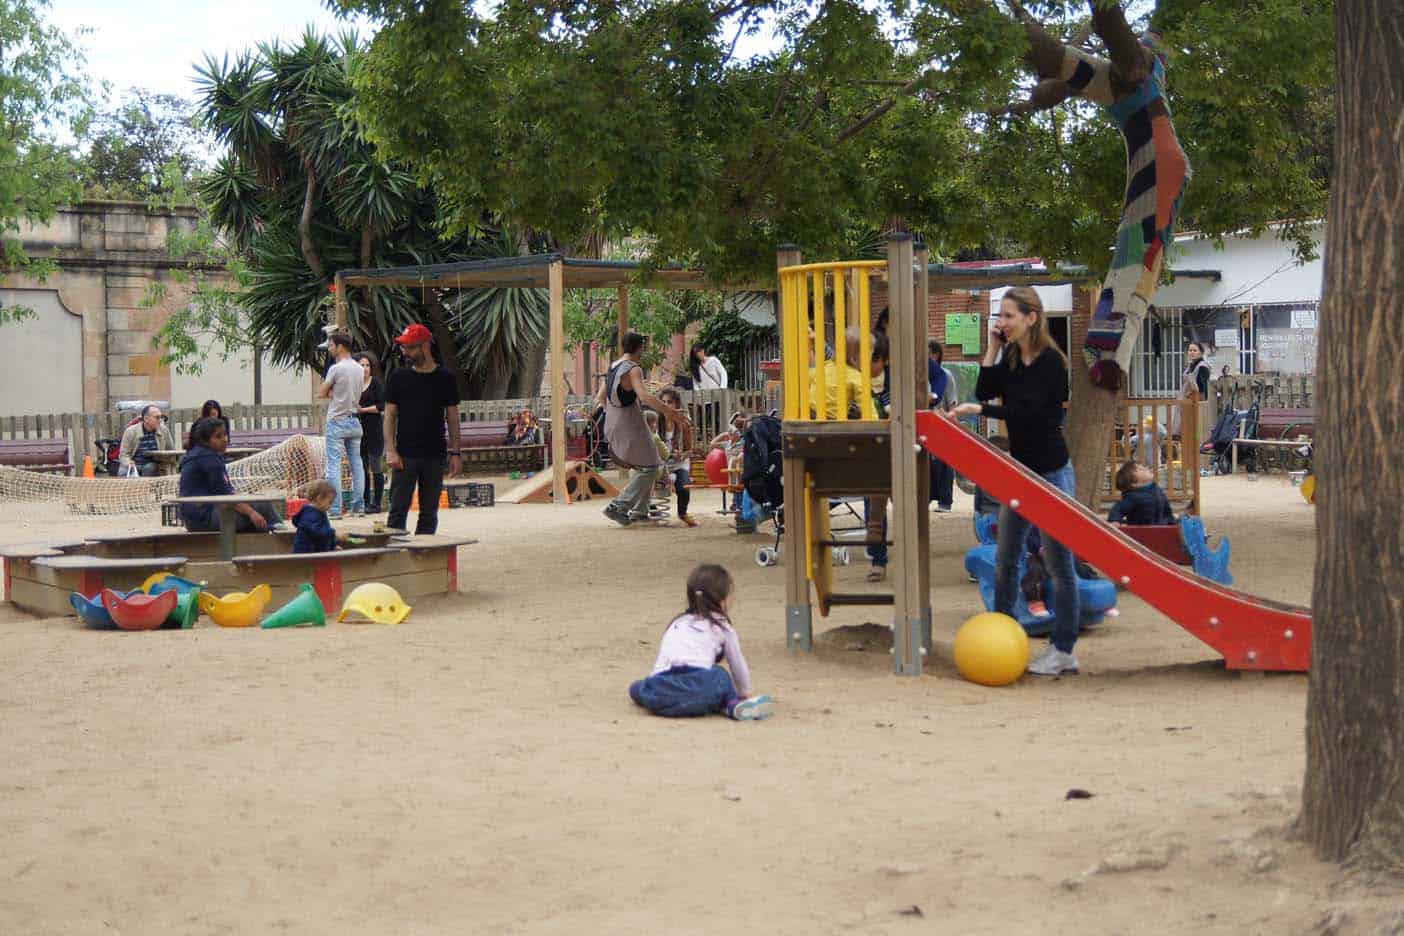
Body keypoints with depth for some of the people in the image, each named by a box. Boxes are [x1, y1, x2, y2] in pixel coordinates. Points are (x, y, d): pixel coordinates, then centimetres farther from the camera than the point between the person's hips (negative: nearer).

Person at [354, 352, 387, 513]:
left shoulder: (376, 383, -2)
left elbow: (381, 406, -7)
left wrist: (363, 409, -12)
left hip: (374, 430, -5)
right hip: (359, 429, 5)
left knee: (376, 468, -4)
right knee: (362, 468, 8)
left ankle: (377, 503, -2)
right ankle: (365, 502, 14)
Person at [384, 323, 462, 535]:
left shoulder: (444, 379, 4)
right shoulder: (399, 377, 3)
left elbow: (452, 419, 8)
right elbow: (389, 416, 2)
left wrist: (456, 452, 1)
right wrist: (390, 450, -8)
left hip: (435, 456, 1)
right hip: (405, 456, -1)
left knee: (429, 512, 6)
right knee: (398, 510, -4)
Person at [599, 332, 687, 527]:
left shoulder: (613, 368, 11)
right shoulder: (633, 370, -15)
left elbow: (600, 398, 18)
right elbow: (645, 397, -30)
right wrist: (671, 412, -27)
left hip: (613, 426, 9)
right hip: (630, 426, -9)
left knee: (649, 467, 17)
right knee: (648, 469, -4)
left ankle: (639, 511, 14)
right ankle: (618, 506, -11)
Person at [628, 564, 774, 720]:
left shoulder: (677, 623, 33)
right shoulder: (722, 625, 21)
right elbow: (738, 665, 30)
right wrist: (744, 693, 47)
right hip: (698, 686, -3)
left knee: (636, 688, 29)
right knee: (718, 675, 24)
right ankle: (734, 705, 2)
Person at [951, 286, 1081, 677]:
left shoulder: (1050, 361, -16)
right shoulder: (1011, 359, 7)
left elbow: (1029, 411, -25)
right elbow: (984, 391, 1)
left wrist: (979, 410, -29)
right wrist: (992, 349, -3)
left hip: (1051, 472, -8)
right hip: (1020, 469, 8)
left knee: (1058, 563, -1)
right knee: (1005, 560, 13)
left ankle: (1064, 651, 5)